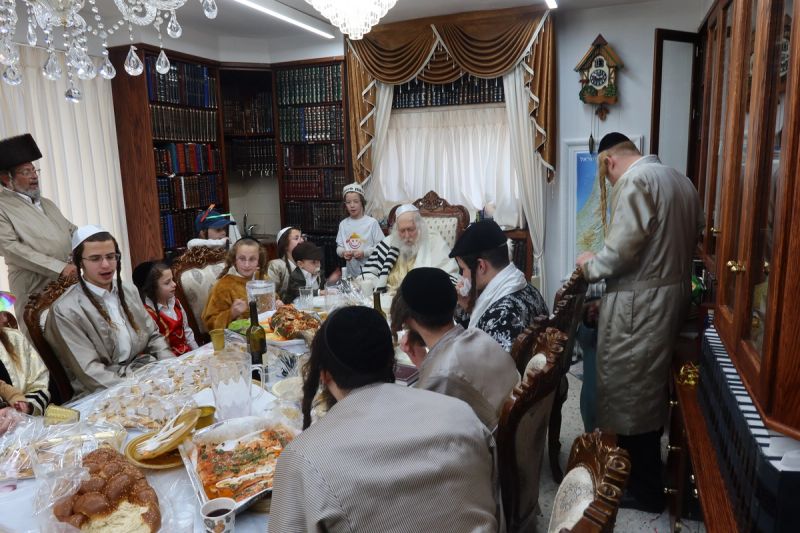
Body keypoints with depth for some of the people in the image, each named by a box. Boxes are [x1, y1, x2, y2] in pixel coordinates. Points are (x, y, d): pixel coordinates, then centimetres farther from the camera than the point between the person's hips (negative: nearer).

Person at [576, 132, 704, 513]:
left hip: (639, 303, -10)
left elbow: (623, 247, -23)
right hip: (672, 294, 10)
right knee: (649, 389, 20)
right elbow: (690, 238, 16)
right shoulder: (680, 180, 14)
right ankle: (643, 472, 36)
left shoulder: (634, 180, -15)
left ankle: (644, 490, 16)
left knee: (630, 390, 3)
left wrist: (591, 266, -4)